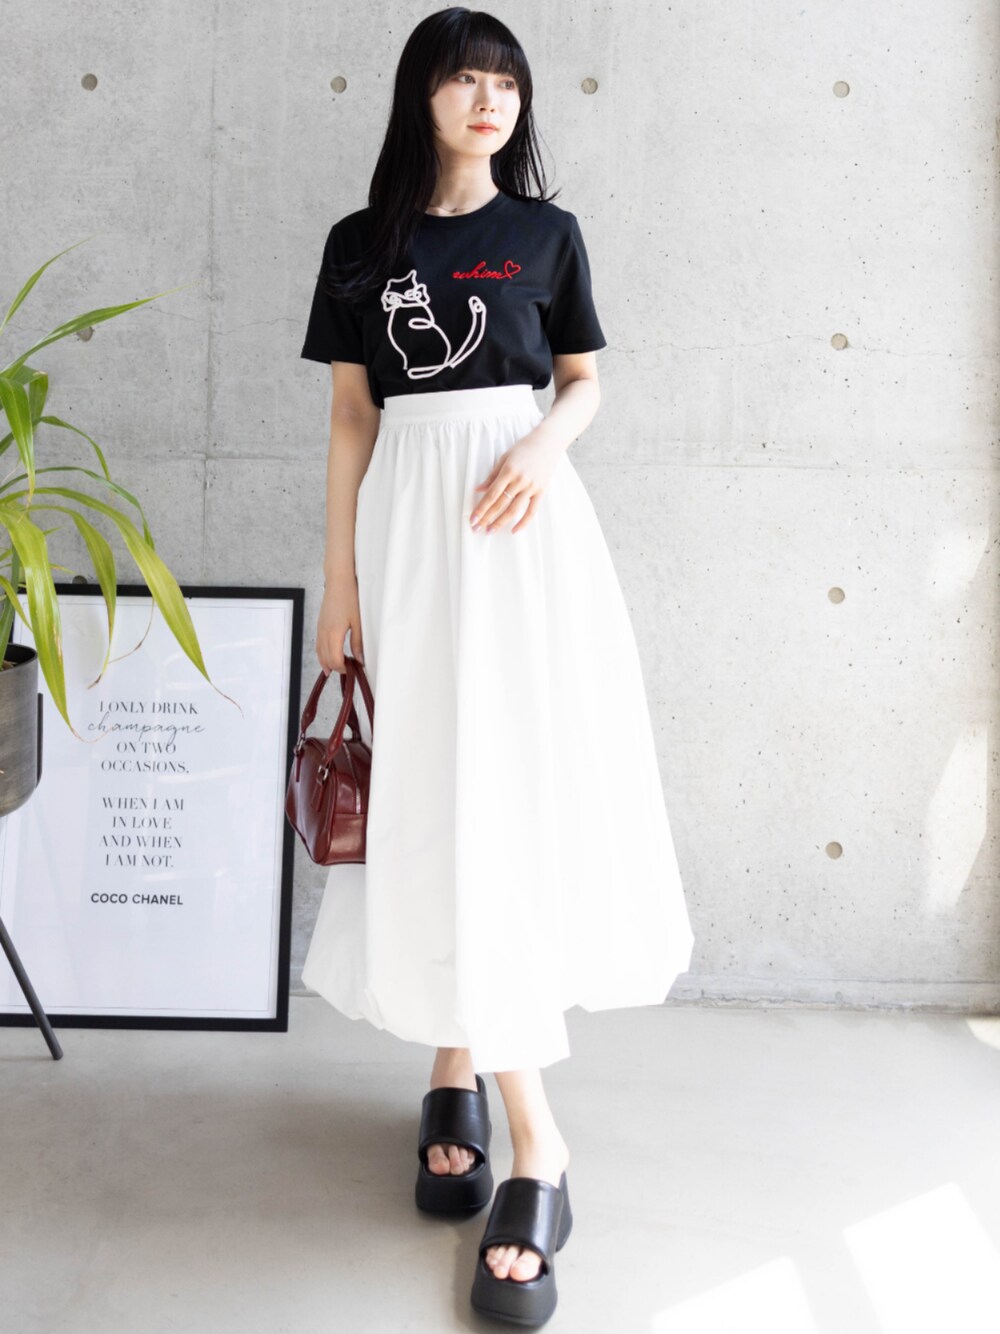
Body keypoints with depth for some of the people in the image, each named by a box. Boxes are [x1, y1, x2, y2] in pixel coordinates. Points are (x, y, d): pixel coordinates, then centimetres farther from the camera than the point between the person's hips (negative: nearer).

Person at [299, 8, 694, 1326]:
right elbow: (352, 416, 8)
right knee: (432, 791, -3)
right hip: (405, 521, 1)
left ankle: (457, 1072, 13)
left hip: (521, 519, 0)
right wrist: (340, 580, 3)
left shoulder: (546, 231, 9)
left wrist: (542, 447, -11)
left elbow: (582, 381, 12)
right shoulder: (362, 243, 10)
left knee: (505, 785, -4)